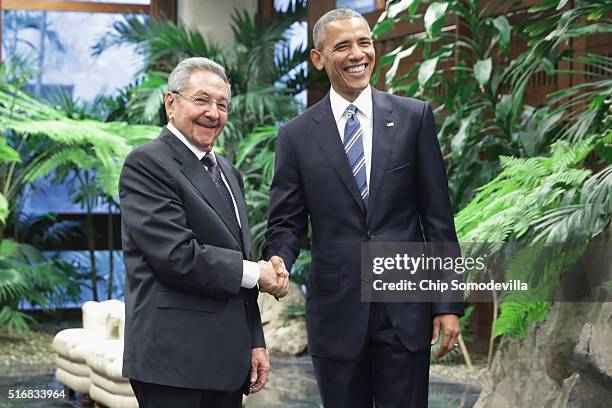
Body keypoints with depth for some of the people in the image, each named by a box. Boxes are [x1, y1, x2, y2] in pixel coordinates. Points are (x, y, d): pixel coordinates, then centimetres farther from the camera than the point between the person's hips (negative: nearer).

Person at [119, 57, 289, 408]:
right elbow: (178, 257, -18)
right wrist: (255, 273, -7)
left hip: (228, 358, 8)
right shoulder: (147, 164, -8)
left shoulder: (227, 171, 19)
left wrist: (255, 342, 13)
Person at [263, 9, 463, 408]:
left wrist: (448, 303, -1)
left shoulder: (414, 117, 3)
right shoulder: (298, 135, 4)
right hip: (336, 312, 1)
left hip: (405, 313, 0)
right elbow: (286, 222, 4)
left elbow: (438, 216, 2)